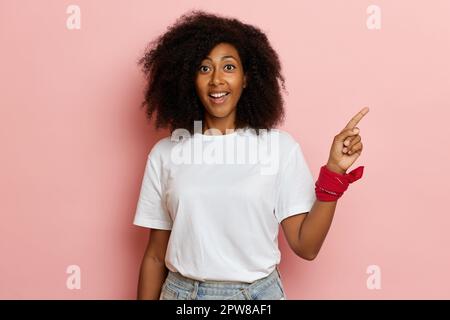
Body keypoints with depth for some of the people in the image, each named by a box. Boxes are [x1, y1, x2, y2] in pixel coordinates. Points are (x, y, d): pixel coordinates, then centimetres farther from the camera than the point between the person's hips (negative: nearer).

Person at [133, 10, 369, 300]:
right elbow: (155, 255, 2)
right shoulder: (165, 153, -3)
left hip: (258, 292, 0)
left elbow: (306, 246, -8)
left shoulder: (280, 146, -6)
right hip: (180, 291, 1)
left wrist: (334, 172, -16)